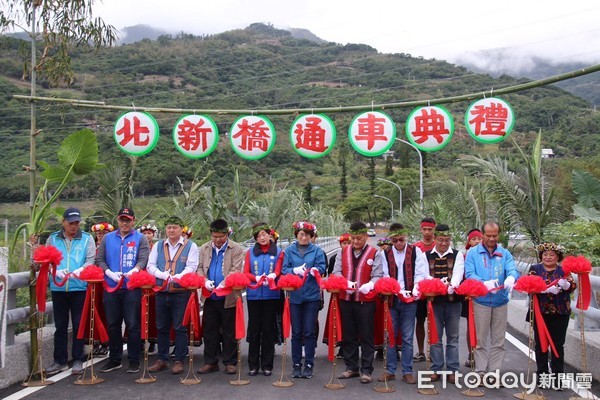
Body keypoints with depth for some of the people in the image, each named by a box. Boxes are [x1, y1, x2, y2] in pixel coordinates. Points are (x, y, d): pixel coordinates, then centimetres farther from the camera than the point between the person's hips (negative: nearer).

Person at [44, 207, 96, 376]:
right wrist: (57, 271, -18)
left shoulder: (87, 239, 4)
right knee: (60, 325, 9)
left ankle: (78, 360, 14)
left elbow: (91, 260, -4)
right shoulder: (53, 239, 9)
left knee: (78, 325, 4)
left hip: (79, 287, -2)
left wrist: (79, 270, -23)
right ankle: (60, 361, 18)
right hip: (58, 287, 2)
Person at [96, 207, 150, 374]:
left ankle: (134, 360, 8)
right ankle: (114, 359, 22)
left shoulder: (140, 238, 4)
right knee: (112, 325, 10)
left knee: (133, 325, -1)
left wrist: (133, 271, -27)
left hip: (132, 287, -3)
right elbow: (99, 259, 7)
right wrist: (111, 273, -10)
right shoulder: (108, 238, 12)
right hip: (111, 287, 3)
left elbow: (143, 259, -7)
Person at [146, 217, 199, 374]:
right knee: (162, 327, 10)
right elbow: (150, 266, 5)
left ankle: (179, 361, 9)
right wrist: (165, 275, -13)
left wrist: (175, 278, -23)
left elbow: (191, 267, -8)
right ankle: (162, 360, 20)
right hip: (161, 291, 4)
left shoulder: (190, 246, 2)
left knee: (180, 327, 0)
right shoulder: (158, 246, 13)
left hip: (181, 292, -3)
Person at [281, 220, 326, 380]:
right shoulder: (289, 250, 7)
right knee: (296, 332, 7)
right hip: (294, 295, 1)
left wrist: (312, 270, -25)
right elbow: (284, 270, 0)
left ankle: (309, 365, 12)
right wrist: (296, 270, -19)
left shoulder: (317, 251, 5)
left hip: (311, 296, -1)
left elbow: (321, 268, -5)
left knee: (309, 332, 2)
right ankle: (296, 365, 17)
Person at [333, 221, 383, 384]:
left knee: (366, 337, 2)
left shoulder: (375, 254, 0)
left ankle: (366, 371, 11)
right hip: (345, 299, 3)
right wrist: (346, 283, -15)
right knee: (348, 336, 12)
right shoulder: (342, 252, 10)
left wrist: (369, 285, -27)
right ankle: (351, 368, 23)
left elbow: (378, 276, -6)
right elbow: (336, 272, 5)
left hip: (366, 300, -3)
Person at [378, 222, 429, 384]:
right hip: (391, 299, 1)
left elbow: (421, 274, -4)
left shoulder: (416, 251, 2)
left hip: (409, 300, -1)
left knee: (407, 338, 5)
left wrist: (414, 291, -19)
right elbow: (385, 276, -1)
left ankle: (407, 371, 14)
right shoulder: (385, 254, 6)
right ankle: (390, 370, 17)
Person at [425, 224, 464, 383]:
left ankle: (452, 370, 13)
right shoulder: (427, 255, 8)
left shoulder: (457, 255, 6)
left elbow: (458, 273, -10)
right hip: (434, 300, 1)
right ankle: (436, 369, 15)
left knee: (453, 337, 5)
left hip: (453, 300, -1)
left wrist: (451, 284, -32)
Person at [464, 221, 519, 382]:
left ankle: (495, 372, 17)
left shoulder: (505, 253, 8)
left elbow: (513, 270, -8)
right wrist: (485, 283, -29)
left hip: (500, 302, 3)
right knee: (480, 340, 4)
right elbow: (469, 274, -11)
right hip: (481, 301, -3)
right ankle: (481, 371, 11)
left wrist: (511, 278, -33)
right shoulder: (473, 253, 1)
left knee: (498, 340, 8)